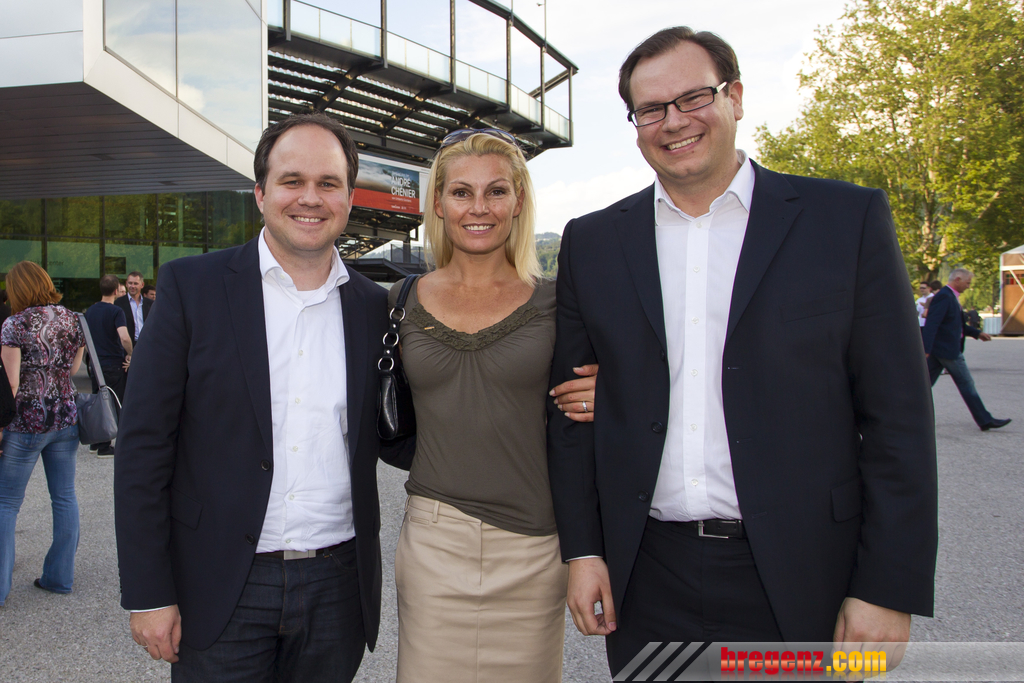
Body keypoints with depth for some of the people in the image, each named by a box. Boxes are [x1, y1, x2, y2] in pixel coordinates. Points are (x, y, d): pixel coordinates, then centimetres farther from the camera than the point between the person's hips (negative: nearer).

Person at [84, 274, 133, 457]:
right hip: (113, 364, -7)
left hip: (96, 363, 7)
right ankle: (104, 447, 2)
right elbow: (125, 338, -28)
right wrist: (130, 354, -13)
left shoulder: (90, 310, 7)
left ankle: (95, 442, 24)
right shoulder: (116, 311, -15)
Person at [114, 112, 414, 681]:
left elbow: (388, 439, 8)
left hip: (337, 590, 3)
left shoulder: (373, 306, 3)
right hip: (220, 592, -2)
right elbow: (143, 446, -5)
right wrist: (147, 593, -7)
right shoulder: (191, 286, -4)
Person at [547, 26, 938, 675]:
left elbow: (898, 419, -4)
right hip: (644, 583, 2)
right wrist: (582, 549, 2)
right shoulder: (592, 242, 4)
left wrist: (890, 589, -7)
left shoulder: (849, 218, -3)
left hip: (797, 585, -1)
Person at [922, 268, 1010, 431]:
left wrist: (977, 333, 22)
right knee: (966, 383, 0)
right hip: (948, 350, -10)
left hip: (938, 350, 10)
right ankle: (985, 420, 8)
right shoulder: (944, 296, -16)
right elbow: (932, 323, -25)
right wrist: (925, 350, -31)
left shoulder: (950, 297, 17)